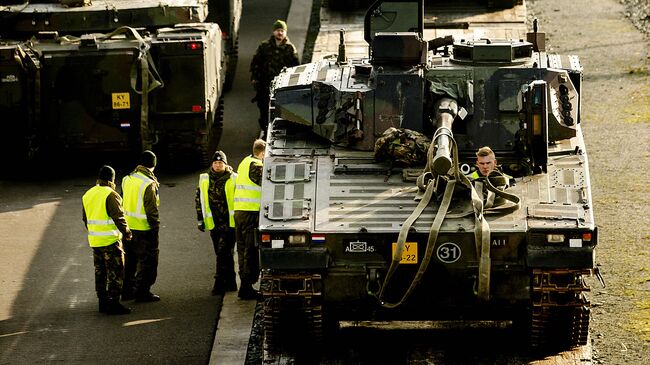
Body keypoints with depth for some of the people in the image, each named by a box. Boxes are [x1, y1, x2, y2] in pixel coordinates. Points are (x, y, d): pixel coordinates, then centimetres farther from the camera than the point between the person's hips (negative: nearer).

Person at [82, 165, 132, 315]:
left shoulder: (88, 194, 10)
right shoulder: (111, 195, -16)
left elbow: (85, 218, 19)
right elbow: (118, 217, -18)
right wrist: (126, 232, -3)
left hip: (94, 240, 8)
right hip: (110, 241, -8)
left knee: (100, 272, 15)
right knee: (115, 273, -3)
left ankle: (102, 302, 19)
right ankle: (113, 303, -5)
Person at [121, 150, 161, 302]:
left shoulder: (128, 179, 5)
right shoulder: (149, 184, -19)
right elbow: (151, 209, -19)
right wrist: (155, 226, -9)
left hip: (129, 226, 7)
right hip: (144, 227, -7)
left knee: (131, 259, 18)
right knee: (147, 261, 3)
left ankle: (127, 290, 24)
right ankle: (142, 292, 4)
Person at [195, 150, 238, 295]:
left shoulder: (233, 179, -2)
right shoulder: (204, 180, 8)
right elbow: (199, 199, 15)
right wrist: (200, 220, 11)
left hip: (230, 222, -4)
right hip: (213, 223, 4)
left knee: (223, 252, -13)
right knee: (223, 254, 11)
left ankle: (220, 283, -12)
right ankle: (230, 283, 19)